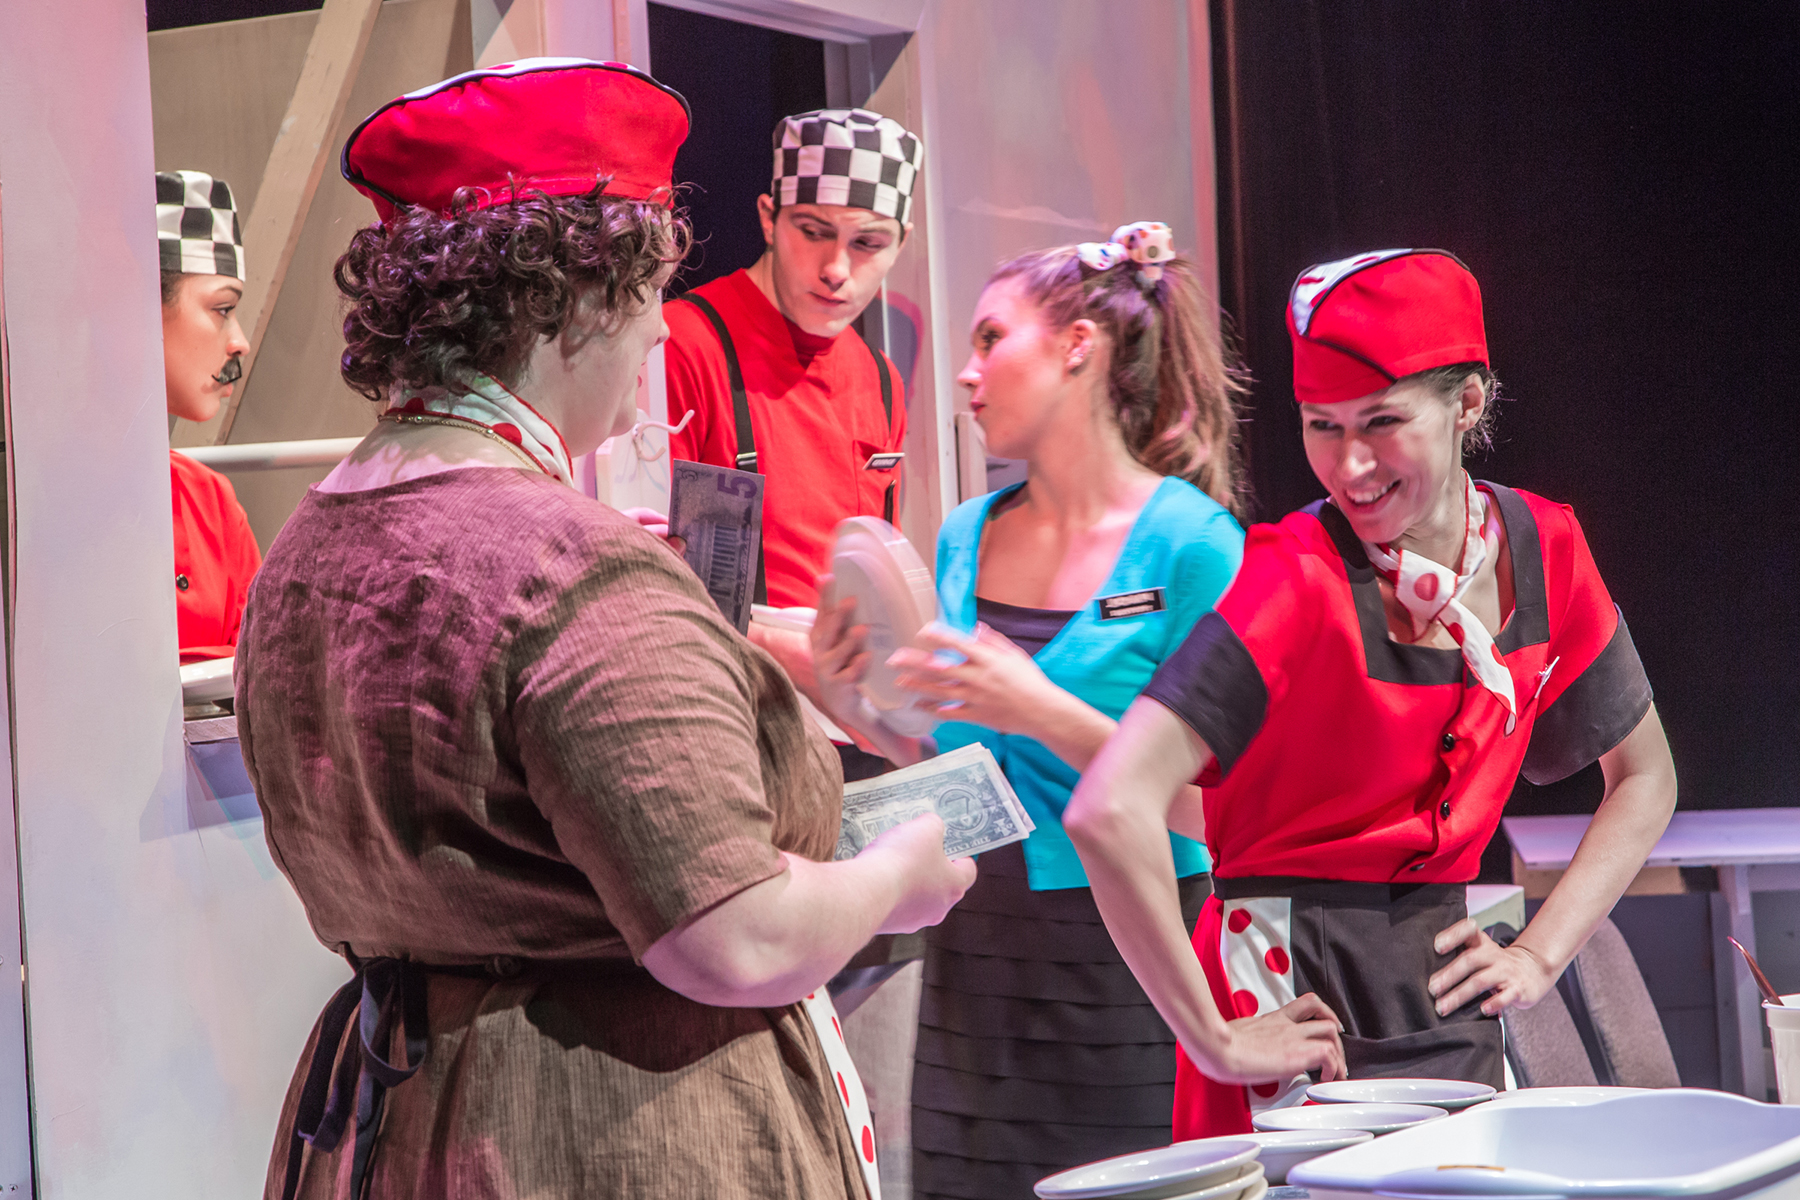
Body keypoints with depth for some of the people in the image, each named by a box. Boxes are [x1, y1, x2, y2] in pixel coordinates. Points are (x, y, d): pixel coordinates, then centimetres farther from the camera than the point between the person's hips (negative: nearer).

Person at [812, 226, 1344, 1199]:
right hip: (972, 969, 6)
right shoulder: (967, 536, 8)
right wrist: (855, 700, -2)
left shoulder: (1192, 543, -10)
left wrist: (1042, 711, -23)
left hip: (1124, 976, -5)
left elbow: (1224, 803, -14)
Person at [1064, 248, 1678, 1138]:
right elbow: (1110, 812, -30)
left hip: (1445, 994, 6)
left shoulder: (1541, 548, -2)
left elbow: (1644, 778, 14)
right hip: (1299, 992, -5)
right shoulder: (1300, 578, -19)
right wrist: (1216, 1043, -24)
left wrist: (1541, 953, 2)